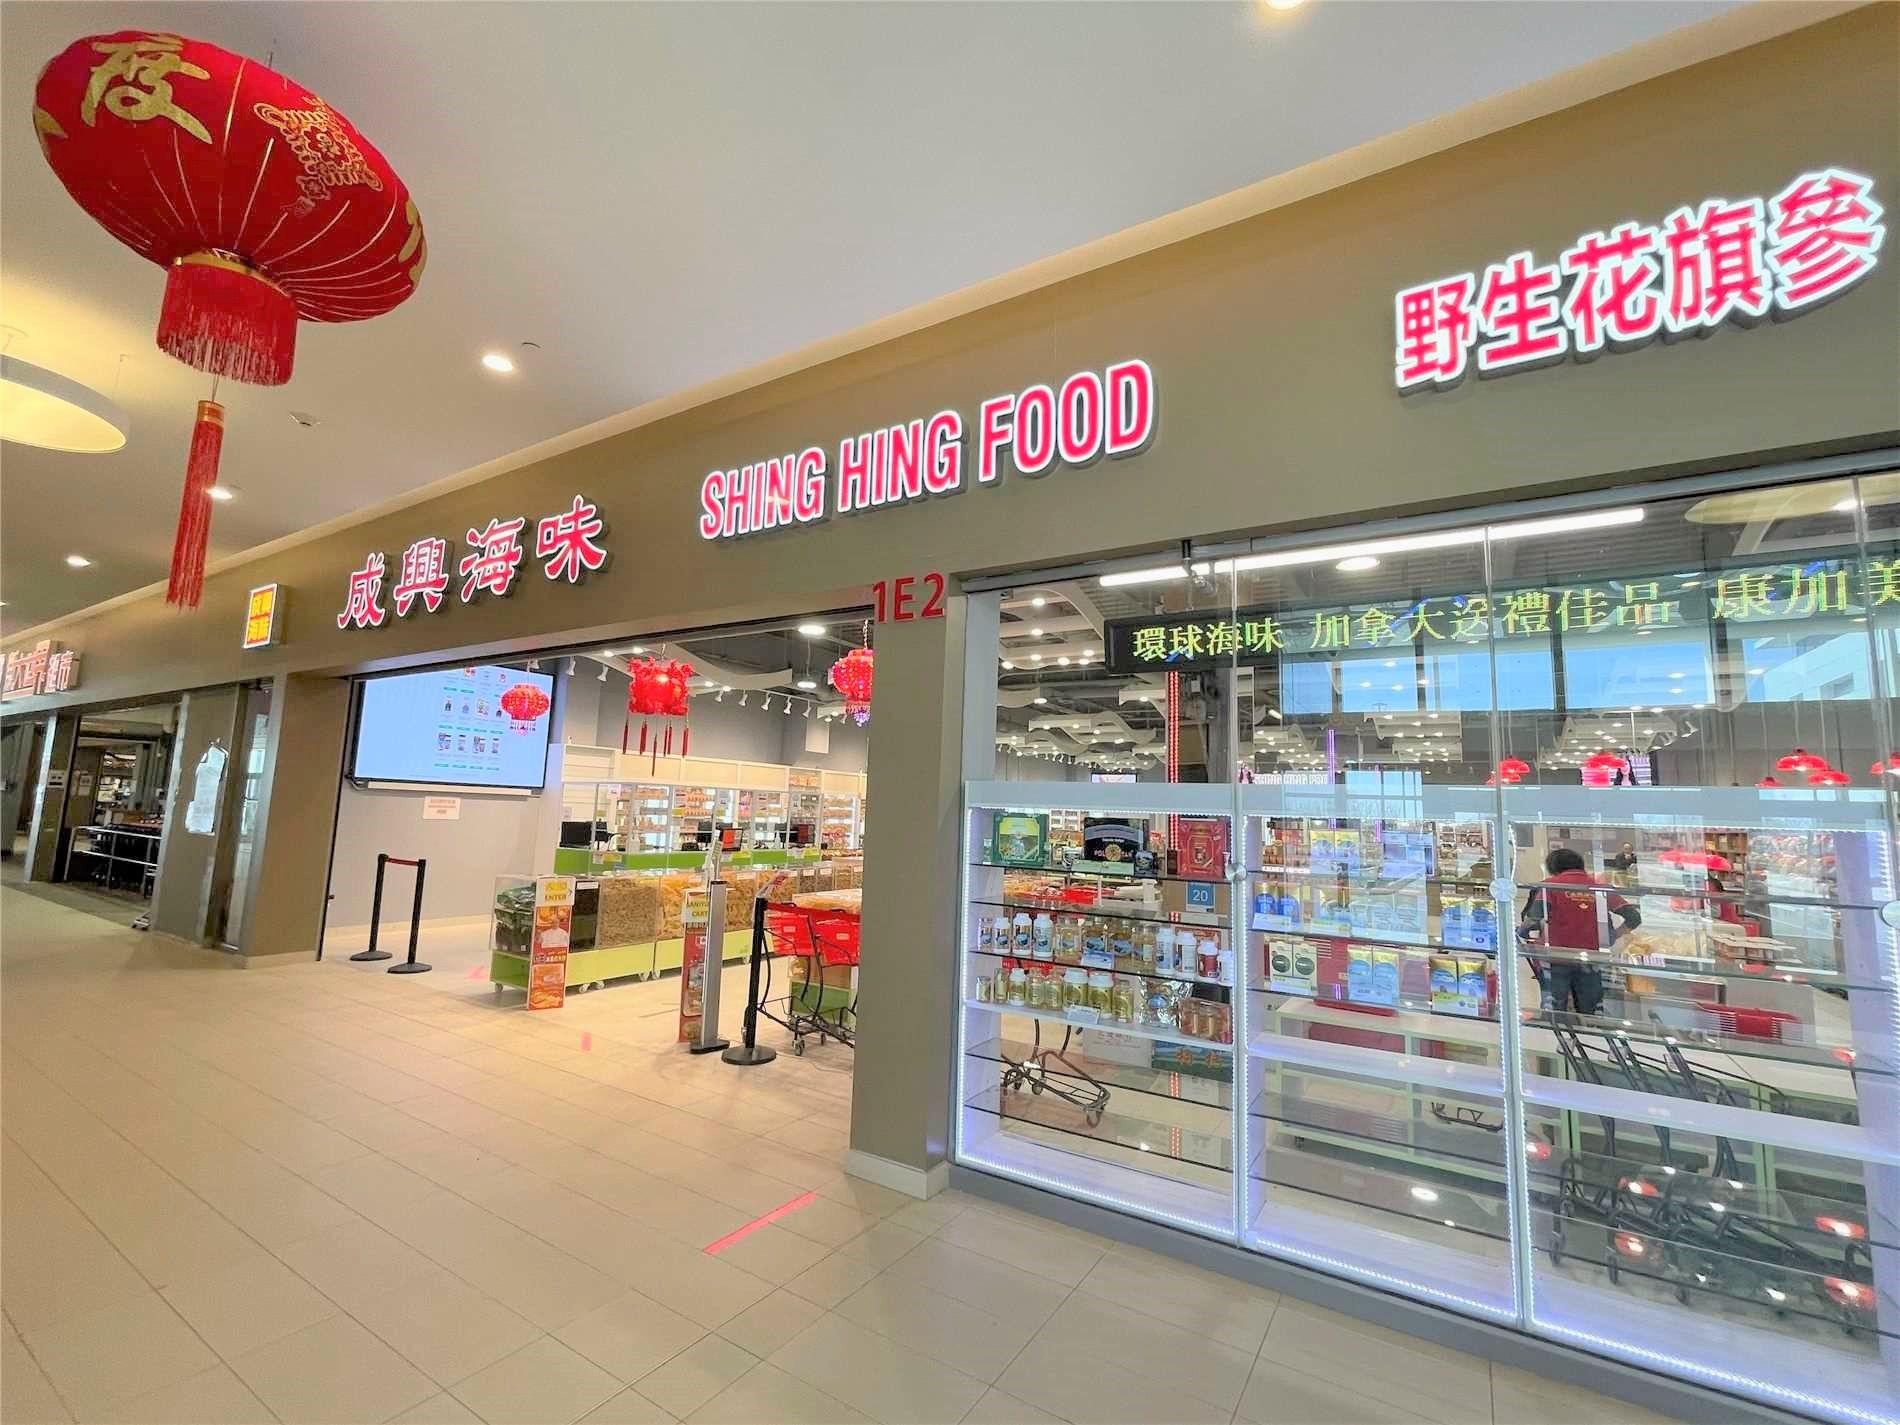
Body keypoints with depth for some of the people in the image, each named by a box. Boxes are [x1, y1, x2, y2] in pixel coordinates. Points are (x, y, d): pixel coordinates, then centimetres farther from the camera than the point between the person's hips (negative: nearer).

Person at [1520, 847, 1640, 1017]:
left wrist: (1521, 931, 0)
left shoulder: (1550, 885, -3)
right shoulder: (1600, 888, 7)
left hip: (1558, 960, -3)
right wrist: (1613, 937, 15)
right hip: (1589, 961, 3)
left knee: (1553, 1016, 1)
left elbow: (1534, 919, -17)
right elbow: (1634, 917, 4)